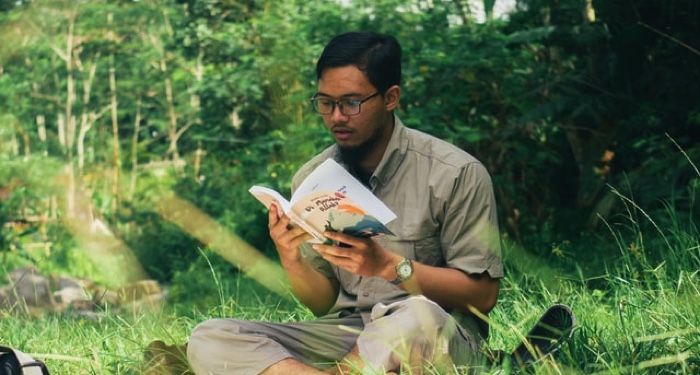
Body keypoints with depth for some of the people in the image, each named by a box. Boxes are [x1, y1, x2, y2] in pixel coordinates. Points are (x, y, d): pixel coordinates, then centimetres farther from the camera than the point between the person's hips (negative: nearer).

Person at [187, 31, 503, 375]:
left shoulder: (454, 174, -8)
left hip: (437, 336, -4)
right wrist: (292, 262, -13)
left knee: (417, 318, -41)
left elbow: (483, 295, -8)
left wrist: (389, 266, -21)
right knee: (210, 339, -17)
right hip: (343, 336, 4)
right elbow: (324, 304, 9)